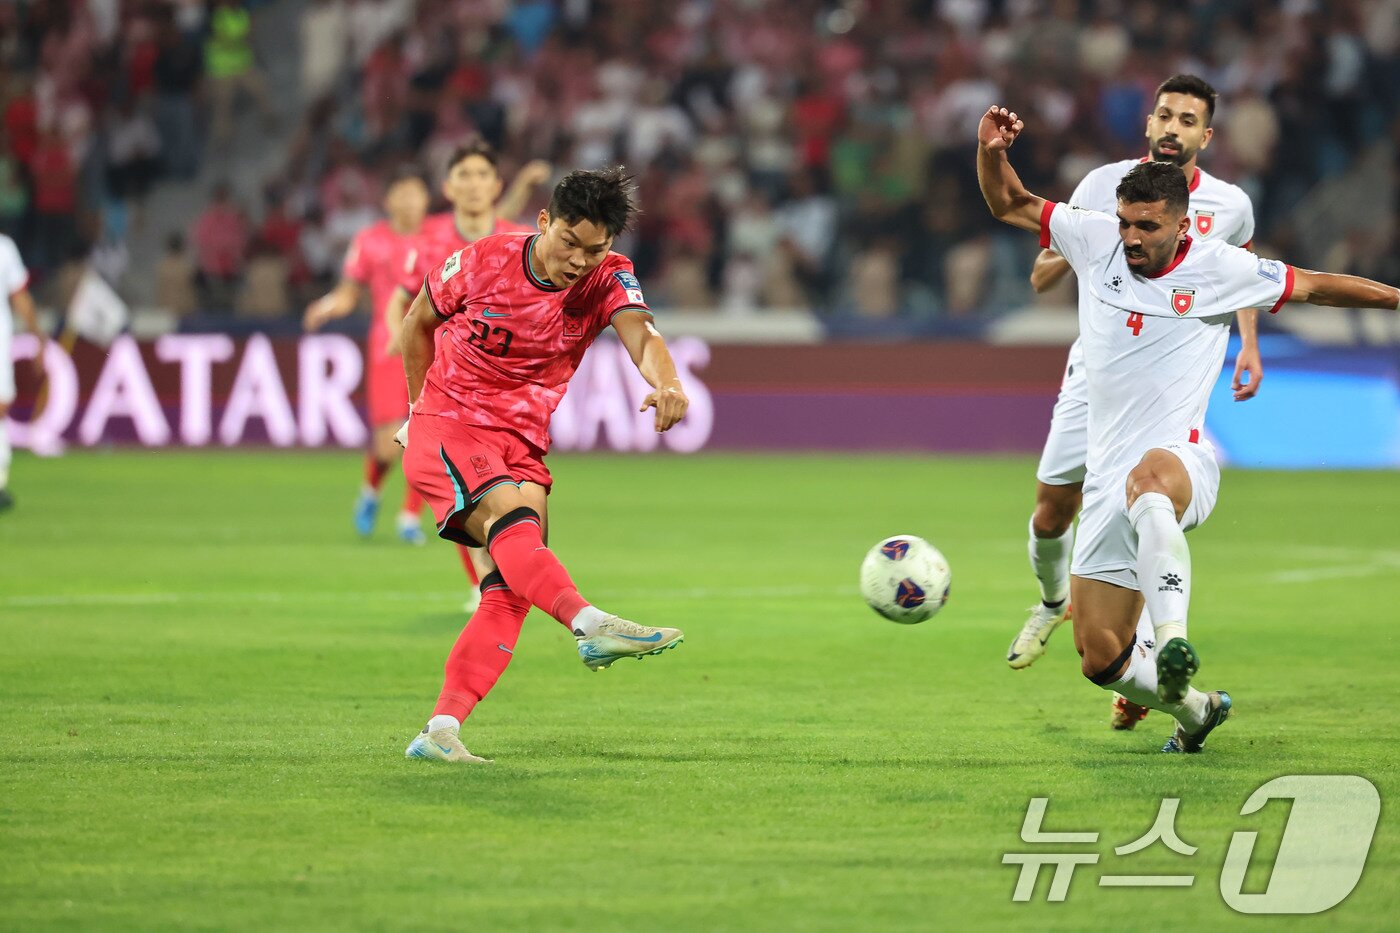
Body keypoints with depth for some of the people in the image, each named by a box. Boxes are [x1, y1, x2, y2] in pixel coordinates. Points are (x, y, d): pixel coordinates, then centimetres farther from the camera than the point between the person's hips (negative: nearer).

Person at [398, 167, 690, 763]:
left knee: (509, 593, -10)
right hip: (446, 429, -4)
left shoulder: (608, 280, -6)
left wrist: (665, 381, -50)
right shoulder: (483, 262, -10)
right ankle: (592, 625, -56)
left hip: (520, 447, 4)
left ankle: (440, 731, -11)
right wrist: (421, 408, 16)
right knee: (511, 513, -33)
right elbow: (419, 323, 9)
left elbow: (640, 334, -28)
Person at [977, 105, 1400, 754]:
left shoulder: (1218, 269, 0)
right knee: (1101, 659, 1)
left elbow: (1313, 286, 13)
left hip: (1182, 461, -5)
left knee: (1147, 480, -46)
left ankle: (1173, 644, -61)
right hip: (1108, 476, 5)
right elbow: (1009, 206, 15)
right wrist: (991, 152, -3)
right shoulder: (1096, 241, 5)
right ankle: (1193, 707, 32)